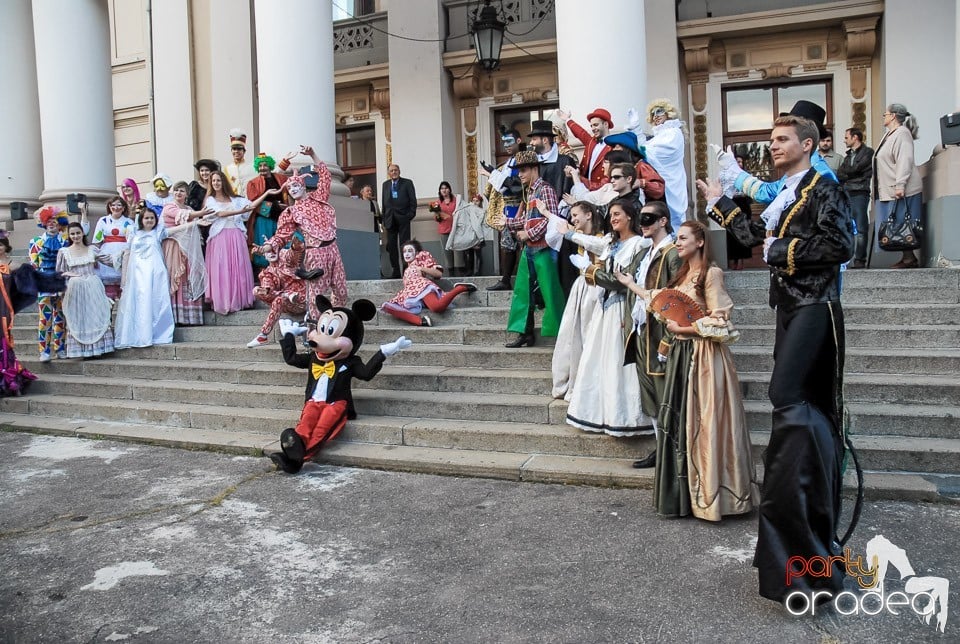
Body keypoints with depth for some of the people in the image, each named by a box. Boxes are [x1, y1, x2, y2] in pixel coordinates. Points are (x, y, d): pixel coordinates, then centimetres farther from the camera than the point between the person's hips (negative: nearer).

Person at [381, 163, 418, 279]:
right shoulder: (385, 184, 14)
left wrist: (411, 215, -9)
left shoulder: (407, 183, 3)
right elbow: (384, 202, 13)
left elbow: (413, 200, 0)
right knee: (391, 246, 3)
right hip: (390, 219, 4)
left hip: (403, 218, -4)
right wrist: (384, 218, 7)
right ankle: (395, 271, 9)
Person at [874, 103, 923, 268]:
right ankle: (908, 258, 10)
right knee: (896, 226, 7)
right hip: (889, 191, 9)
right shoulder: (889, 134, 20)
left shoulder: (902, 133, -9)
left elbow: (905, 160, -19)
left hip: (902, 191, -9)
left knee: (902, 225, -8)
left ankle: (909, 258, -4)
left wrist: (900, 185, -26)